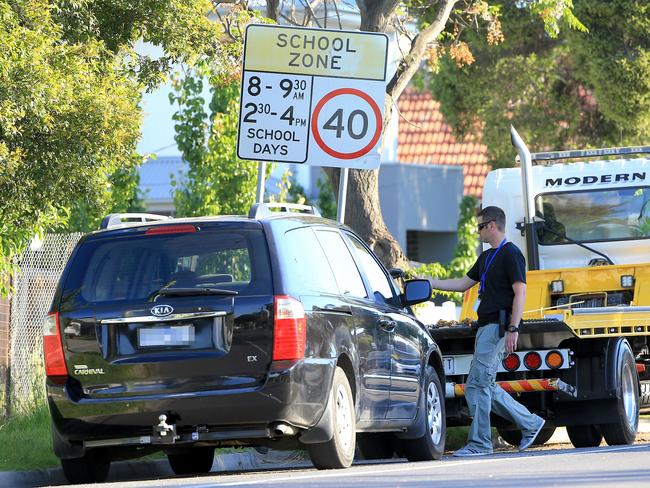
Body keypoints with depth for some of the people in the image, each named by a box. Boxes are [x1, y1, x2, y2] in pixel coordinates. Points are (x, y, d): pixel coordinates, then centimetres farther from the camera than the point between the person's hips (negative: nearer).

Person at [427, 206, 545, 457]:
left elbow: (520, 292, -15)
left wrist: (513, 329, -21)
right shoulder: (486, 257, 21)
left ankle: (479, 443, -8)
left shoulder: (511, 254, -8)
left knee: (478, 383, -11)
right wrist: (430, 283, 21)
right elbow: (463, 283, 28)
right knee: (486, 385, 9)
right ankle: (530, 424, 18)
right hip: (486, 326, 10)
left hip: (498, 326, -10)